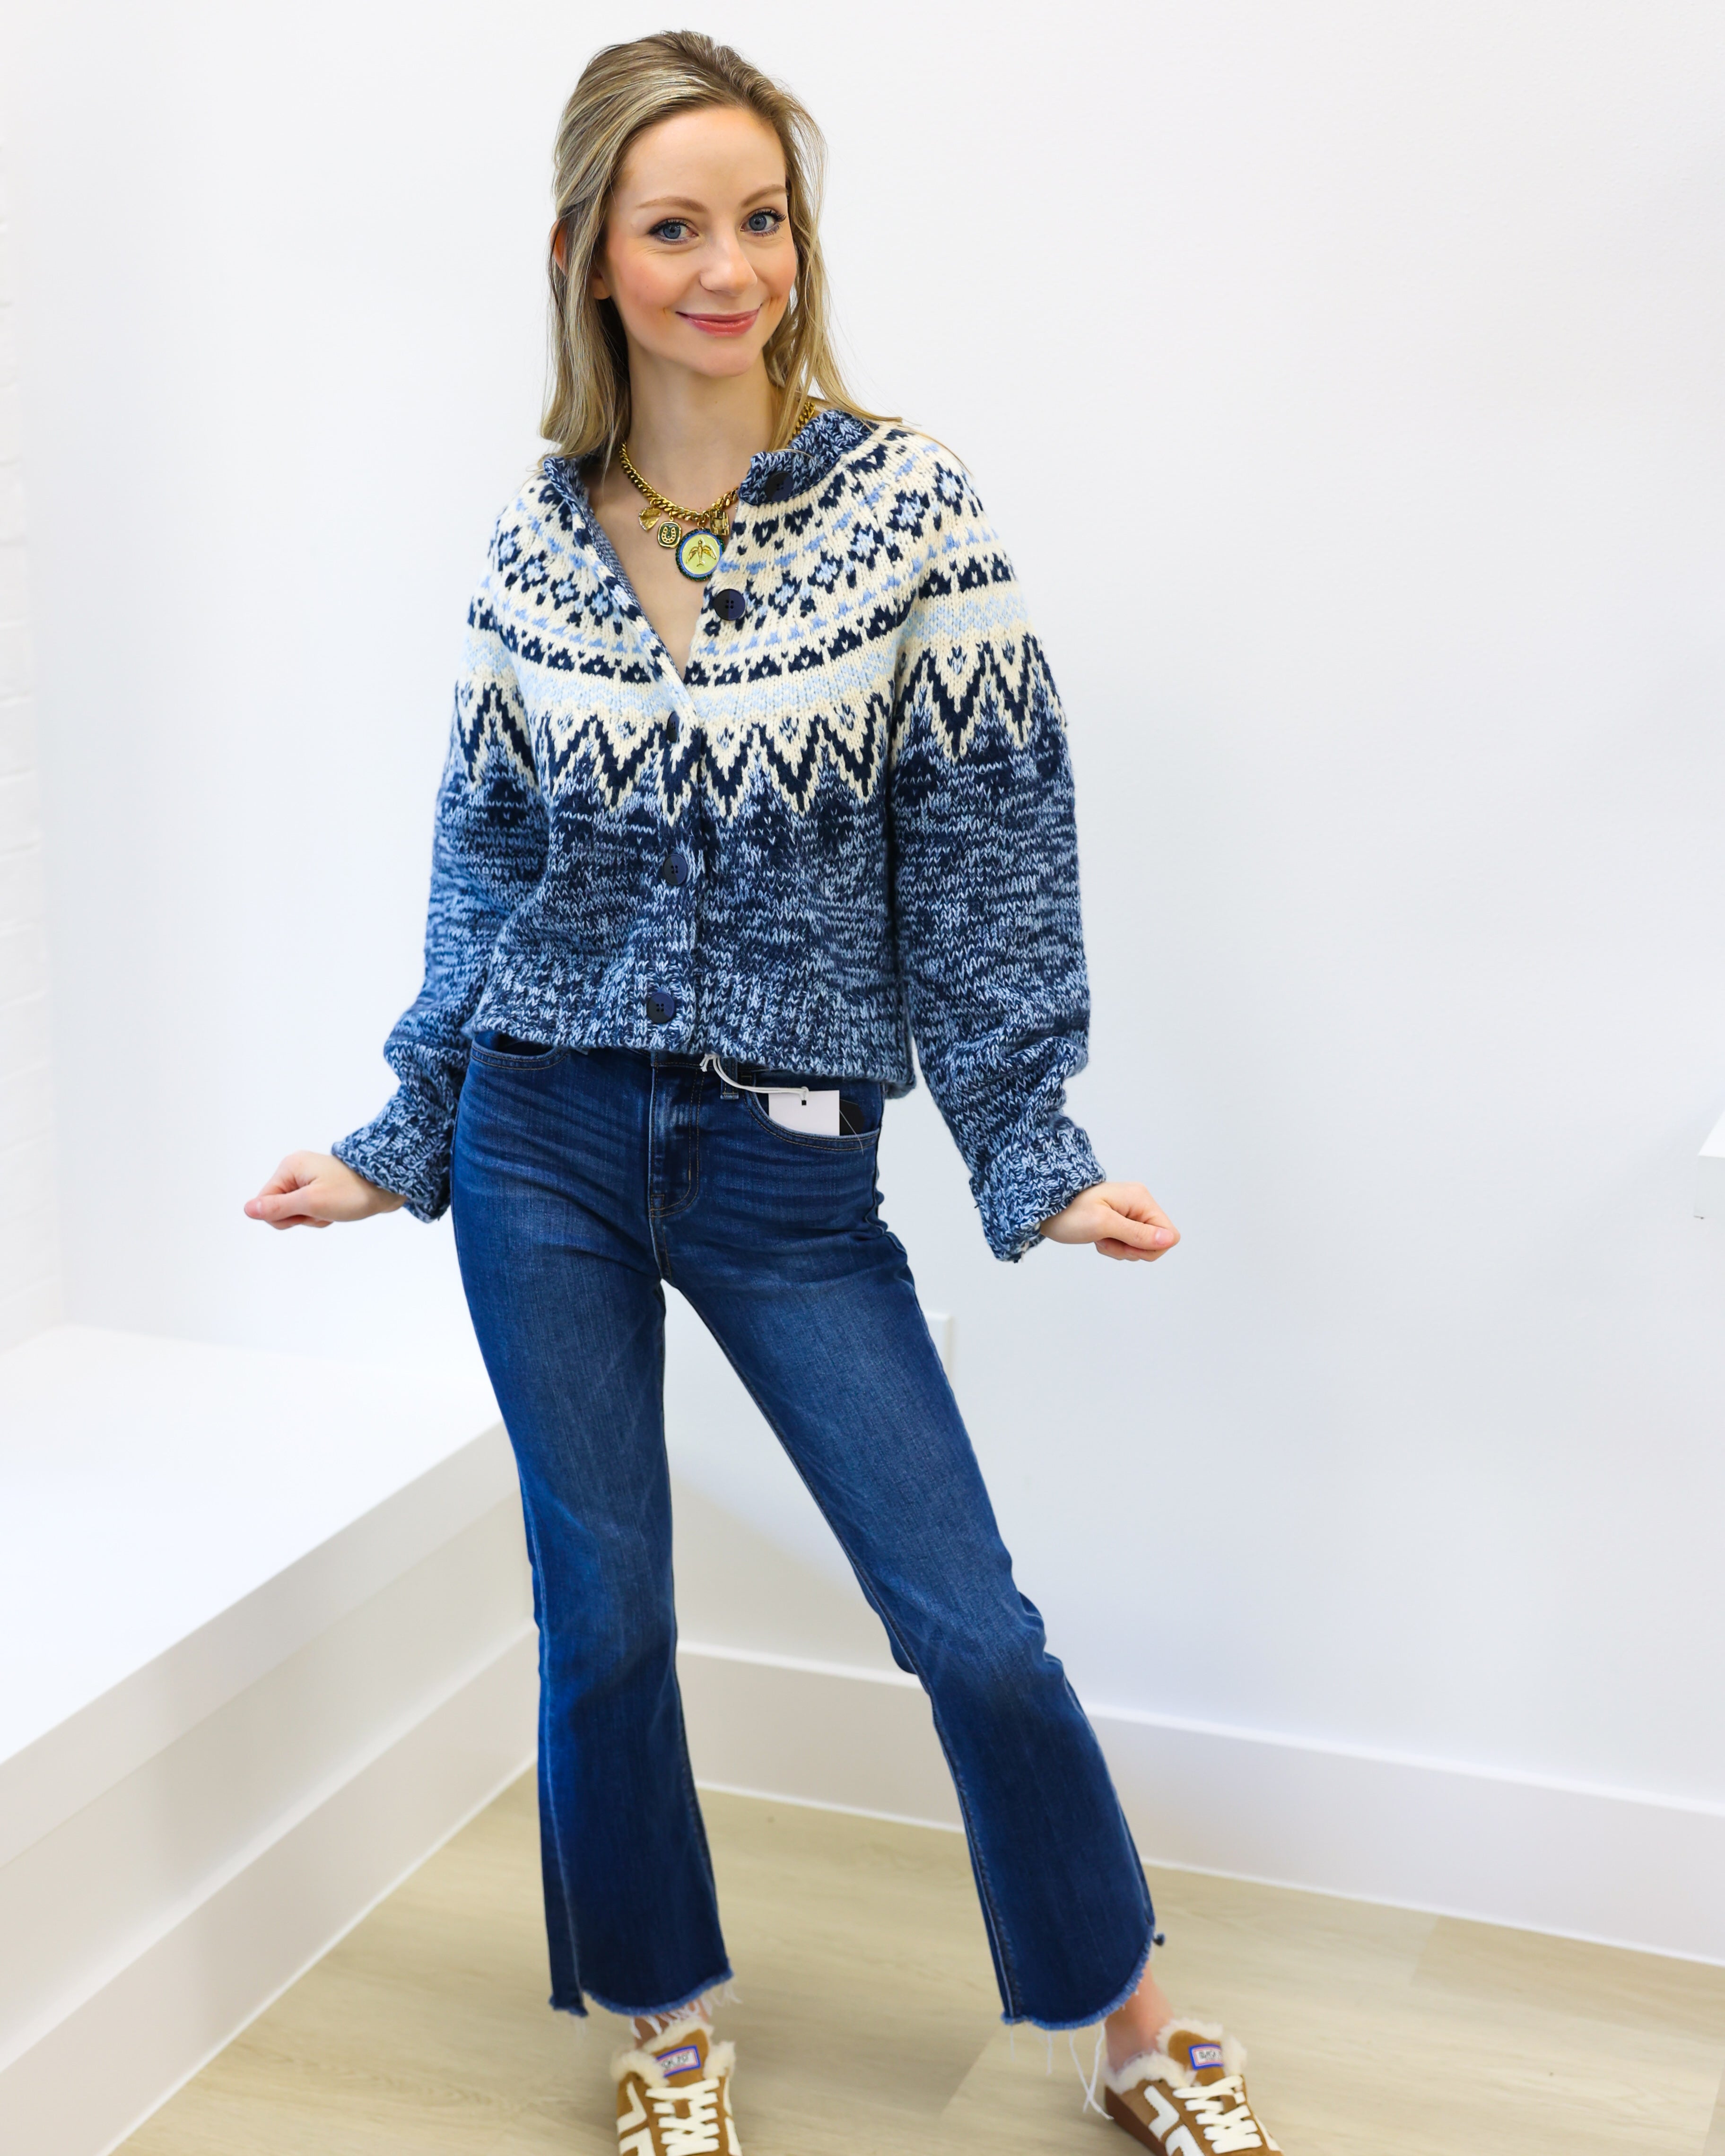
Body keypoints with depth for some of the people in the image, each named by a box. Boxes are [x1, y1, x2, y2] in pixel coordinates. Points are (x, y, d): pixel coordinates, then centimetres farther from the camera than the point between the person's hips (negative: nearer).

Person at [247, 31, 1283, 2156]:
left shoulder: (903, 503, -5)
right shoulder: (533, 539, 2)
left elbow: (984, 852, -5)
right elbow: (484, 865, 9)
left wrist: (1033, 1154, -8)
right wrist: (393, 1147, 10)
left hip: (787, 1160, -2)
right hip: (544, 1136, 2)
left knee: (970, 1618, 2)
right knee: (602, 1617, 10)